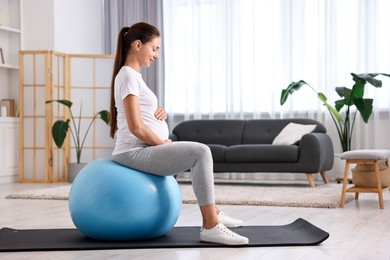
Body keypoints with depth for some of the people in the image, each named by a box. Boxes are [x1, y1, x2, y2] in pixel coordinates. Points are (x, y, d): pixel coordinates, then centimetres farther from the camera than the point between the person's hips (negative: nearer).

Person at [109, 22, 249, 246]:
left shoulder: (133, 75, 17)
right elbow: (136, 127, -21)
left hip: (144, 150, 11)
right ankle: (210, 226, -20)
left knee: (200, 152, 22)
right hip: (136, 153, -11)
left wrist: (160, 112, 4)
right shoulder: (128, 76, -14)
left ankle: (212, 213, 26)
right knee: (201, 152, -21)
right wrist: (164, 144, -10)